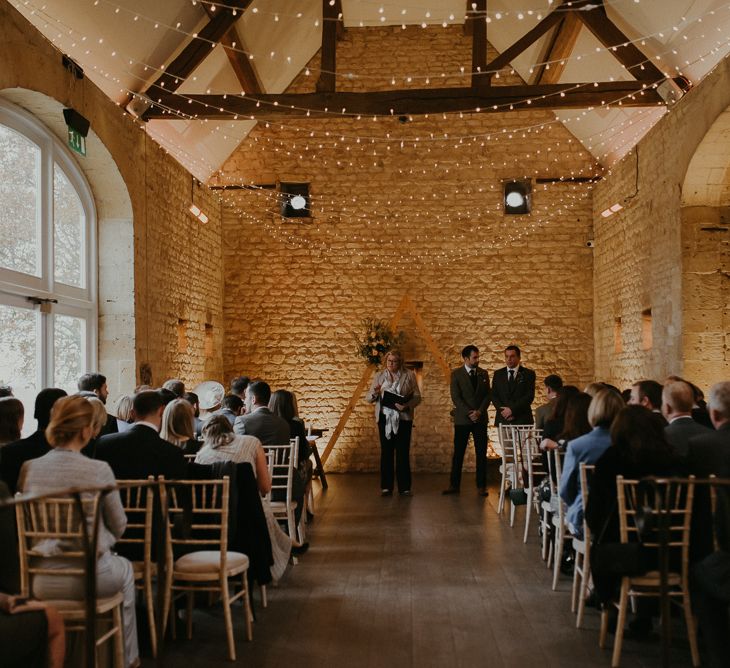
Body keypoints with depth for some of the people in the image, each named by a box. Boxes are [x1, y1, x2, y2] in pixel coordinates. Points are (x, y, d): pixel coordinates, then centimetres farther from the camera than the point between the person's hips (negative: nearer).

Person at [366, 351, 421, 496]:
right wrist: (374, 393, -15)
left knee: (403, 452, 0)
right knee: (386, 452, 3)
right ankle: (386, 487, 8)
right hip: (384, 418, 2)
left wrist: (407, 406, -19)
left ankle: (404, 487, 6)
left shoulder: (409, 375, 4)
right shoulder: (379, 376, 9)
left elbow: (417, 397, 0)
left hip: (403, 418, -1)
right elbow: (369, 398, 8)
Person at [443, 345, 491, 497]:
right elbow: (455, 397, -6)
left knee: (481, 453, 2)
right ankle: (454, 485, 9)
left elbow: (487, 395, 5)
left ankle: (481, 486, 9)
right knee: (458, 453, 2)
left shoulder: (484, 373, 9)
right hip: (462, 419, -2)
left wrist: (479, 411, -10)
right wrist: (469, 413, -14)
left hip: (480, 419, 2)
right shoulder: (456, 374, 0)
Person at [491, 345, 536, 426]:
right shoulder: (498, 374, 12)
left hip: (522, 420, -2)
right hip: (502, 420, 2)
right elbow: (494, 396, 8)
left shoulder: (528, 374, 4)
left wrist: (512, 410, -13)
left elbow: (530, 396, -5)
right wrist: (502, 410, -9)